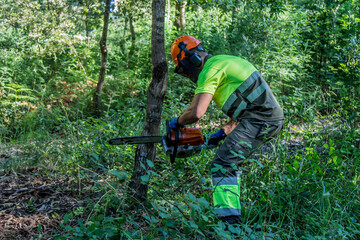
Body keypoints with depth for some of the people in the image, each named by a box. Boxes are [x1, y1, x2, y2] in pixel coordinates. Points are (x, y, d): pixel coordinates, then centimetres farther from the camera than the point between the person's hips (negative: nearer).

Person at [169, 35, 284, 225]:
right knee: (230, 163, 19)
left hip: (259, 120, -10)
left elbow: (196, 113, -18)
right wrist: (223, 133, 24)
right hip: (273, 119, 10)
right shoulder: (223, 62, 25)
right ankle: (231, 211, 21)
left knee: (222, 165, -14)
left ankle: (229, 220, -21)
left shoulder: (210, 70, -7)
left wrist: (177, 122, 3)